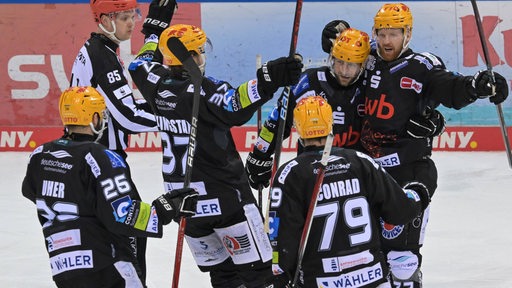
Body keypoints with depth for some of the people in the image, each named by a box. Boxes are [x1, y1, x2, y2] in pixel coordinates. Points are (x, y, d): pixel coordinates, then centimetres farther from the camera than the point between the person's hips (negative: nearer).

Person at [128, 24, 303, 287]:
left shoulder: (157, 84, 2)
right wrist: (266, 81, -51)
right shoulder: (203, 90, -18)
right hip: (223, 196, -7)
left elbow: (141, 65, 25)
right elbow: (234, 108, -38)